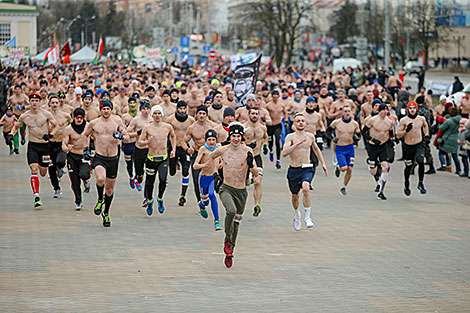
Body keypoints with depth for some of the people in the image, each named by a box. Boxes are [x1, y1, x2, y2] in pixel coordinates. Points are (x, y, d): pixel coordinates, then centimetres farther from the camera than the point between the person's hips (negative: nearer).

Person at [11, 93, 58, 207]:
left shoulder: (46, 114, -6)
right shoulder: (24, 116, -1)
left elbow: (55, 126, 4)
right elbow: (16, 127, 16)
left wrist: (50, 135, -14)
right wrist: (11, 135, -3)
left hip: (45, 145, 0)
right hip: (32, 145, 0)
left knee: (43, 173, 9)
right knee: (34, 170, -17)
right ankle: (36, 196, -17)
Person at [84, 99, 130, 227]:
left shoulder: (117, 121, 1)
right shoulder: (94, 123, 2)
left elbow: (127, 137, 3)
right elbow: (85, 135, 19)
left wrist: (121, 136, -18)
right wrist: (85, 147, 6)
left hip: (113, 159, 2)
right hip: (99, 158, -2)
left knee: (110, 189, 11)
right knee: (100, 179, -32)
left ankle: (106, 213, 33)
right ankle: (100, 199, -2)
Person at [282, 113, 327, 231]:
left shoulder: (310, 136, 6)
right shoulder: (290, 137, -5)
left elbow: (316, 149, 27)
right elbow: (284, 153, -20)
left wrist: (323, 163, 25)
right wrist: (298, 143, -26)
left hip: (307, 169, 0)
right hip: (294, 169, 0)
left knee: (306, 188, -28)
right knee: (295, 196, 13)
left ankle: (307, 217, -21)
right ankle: (297, 214, 45)